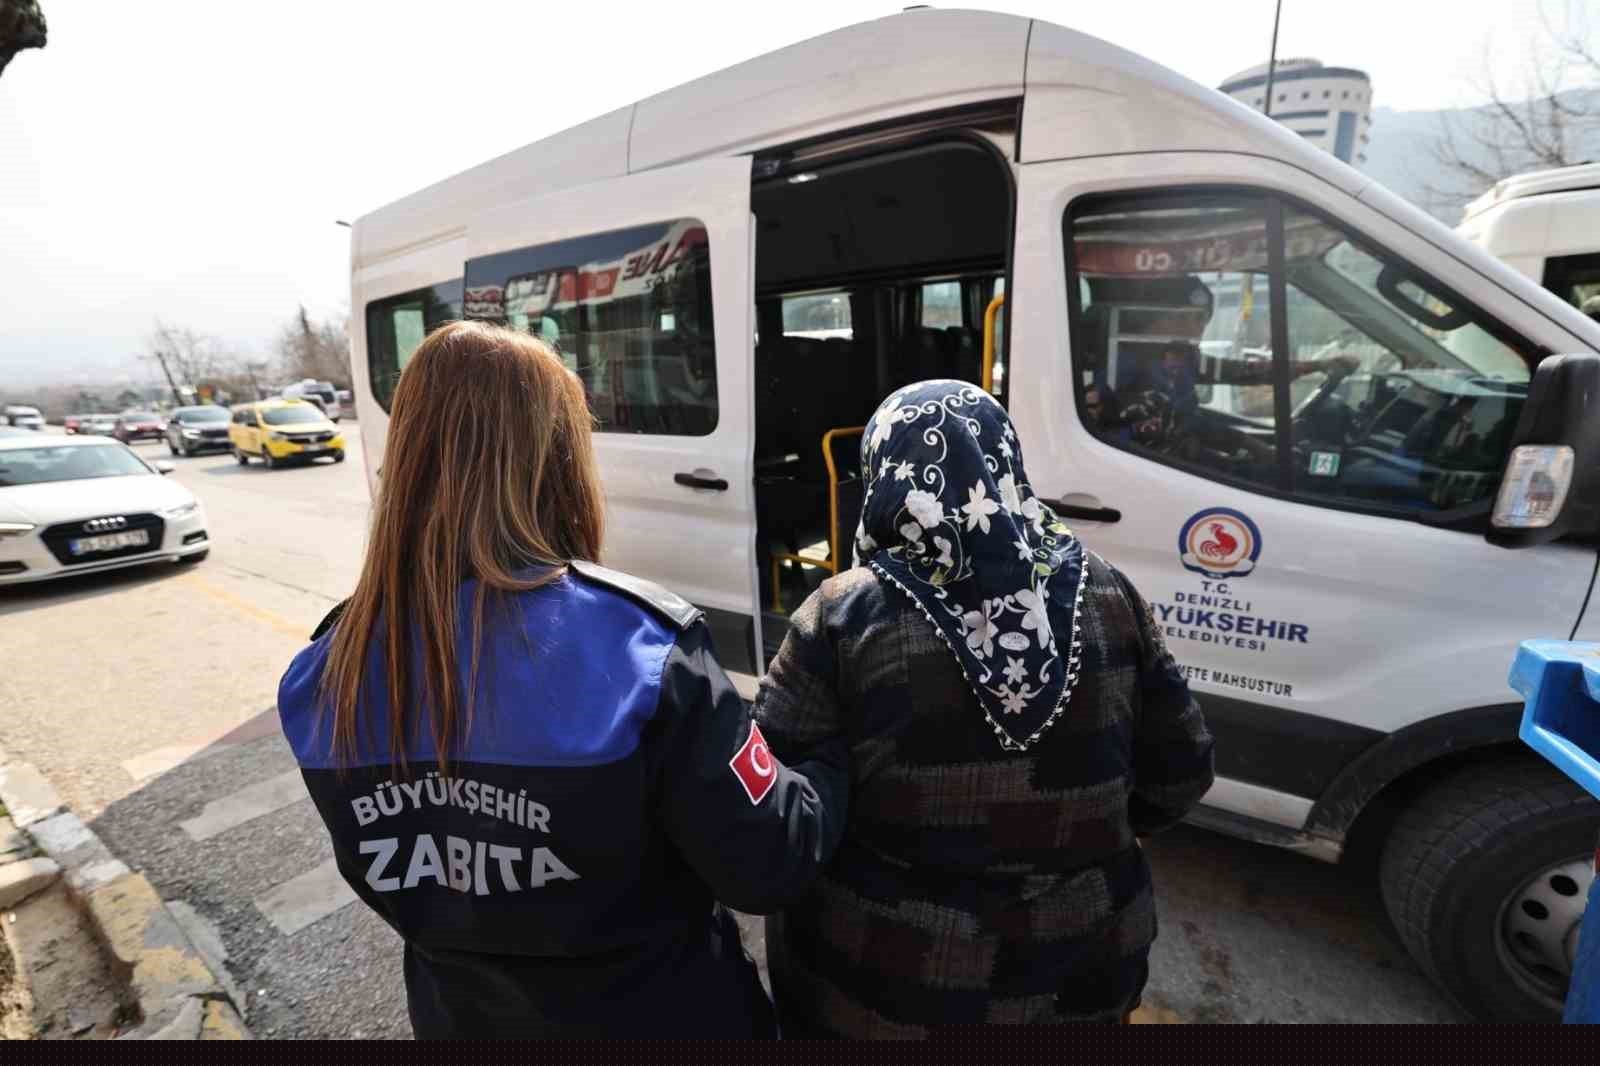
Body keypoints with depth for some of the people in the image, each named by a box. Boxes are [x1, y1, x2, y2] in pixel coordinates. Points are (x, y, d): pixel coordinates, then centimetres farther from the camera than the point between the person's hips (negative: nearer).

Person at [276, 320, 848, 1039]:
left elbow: (380, 877, 1)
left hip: (456, 1014, 4)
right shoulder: (634, 644, -33)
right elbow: (768, 870, -22)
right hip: (656, 1019, -3)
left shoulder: (324, 676, -15)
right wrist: (840, 756, -5)